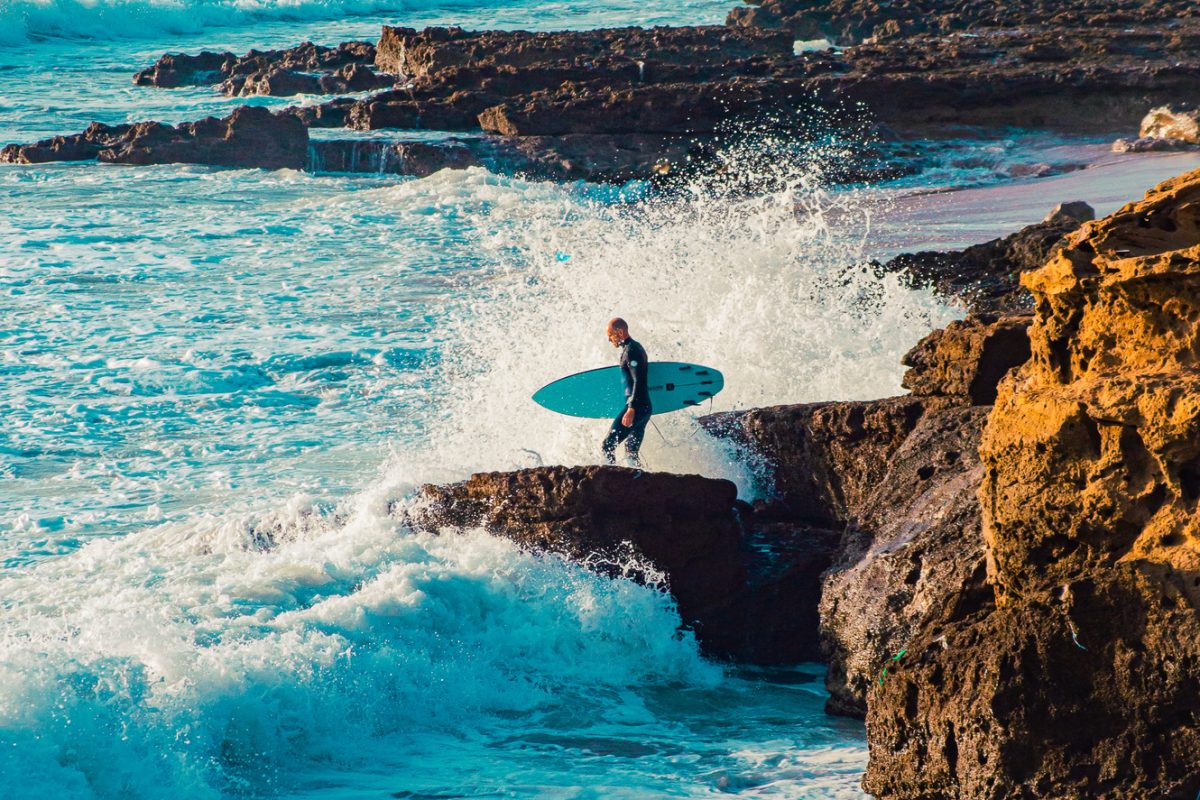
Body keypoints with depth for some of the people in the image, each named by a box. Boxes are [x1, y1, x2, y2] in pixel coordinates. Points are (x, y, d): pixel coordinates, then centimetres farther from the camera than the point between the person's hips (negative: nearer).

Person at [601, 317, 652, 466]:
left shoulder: (630, 350, -12)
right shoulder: (636, 348, 18)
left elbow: (638, 381, -21)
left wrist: (631, 409, -27)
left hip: (637, 408, -10)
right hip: (646, 408, 10)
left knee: (608, 446, -12)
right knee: (632, 450, 15)